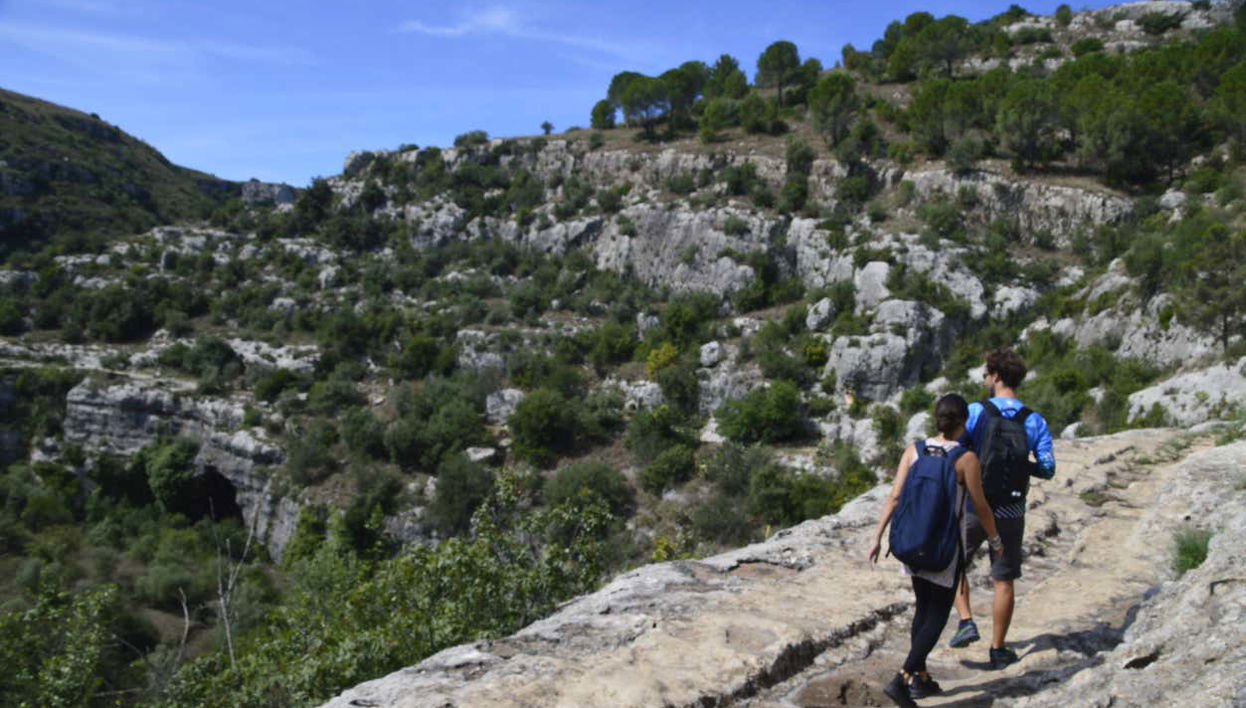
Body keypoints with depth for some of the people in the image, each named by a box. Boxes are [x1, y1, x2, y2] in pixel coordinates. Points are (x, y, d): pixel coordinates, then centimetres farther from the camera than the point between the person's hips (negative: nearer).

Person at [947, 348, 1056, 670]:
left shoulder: (975, 412, -9)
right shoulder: (1035, 421, -1)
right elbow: (1047, 469, 0)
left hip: (975, 507, -2)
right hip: (1012, 511, 2)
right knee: (1004, 581, 10)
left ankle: (966, 622, 7)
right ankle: (998, 650, 18)